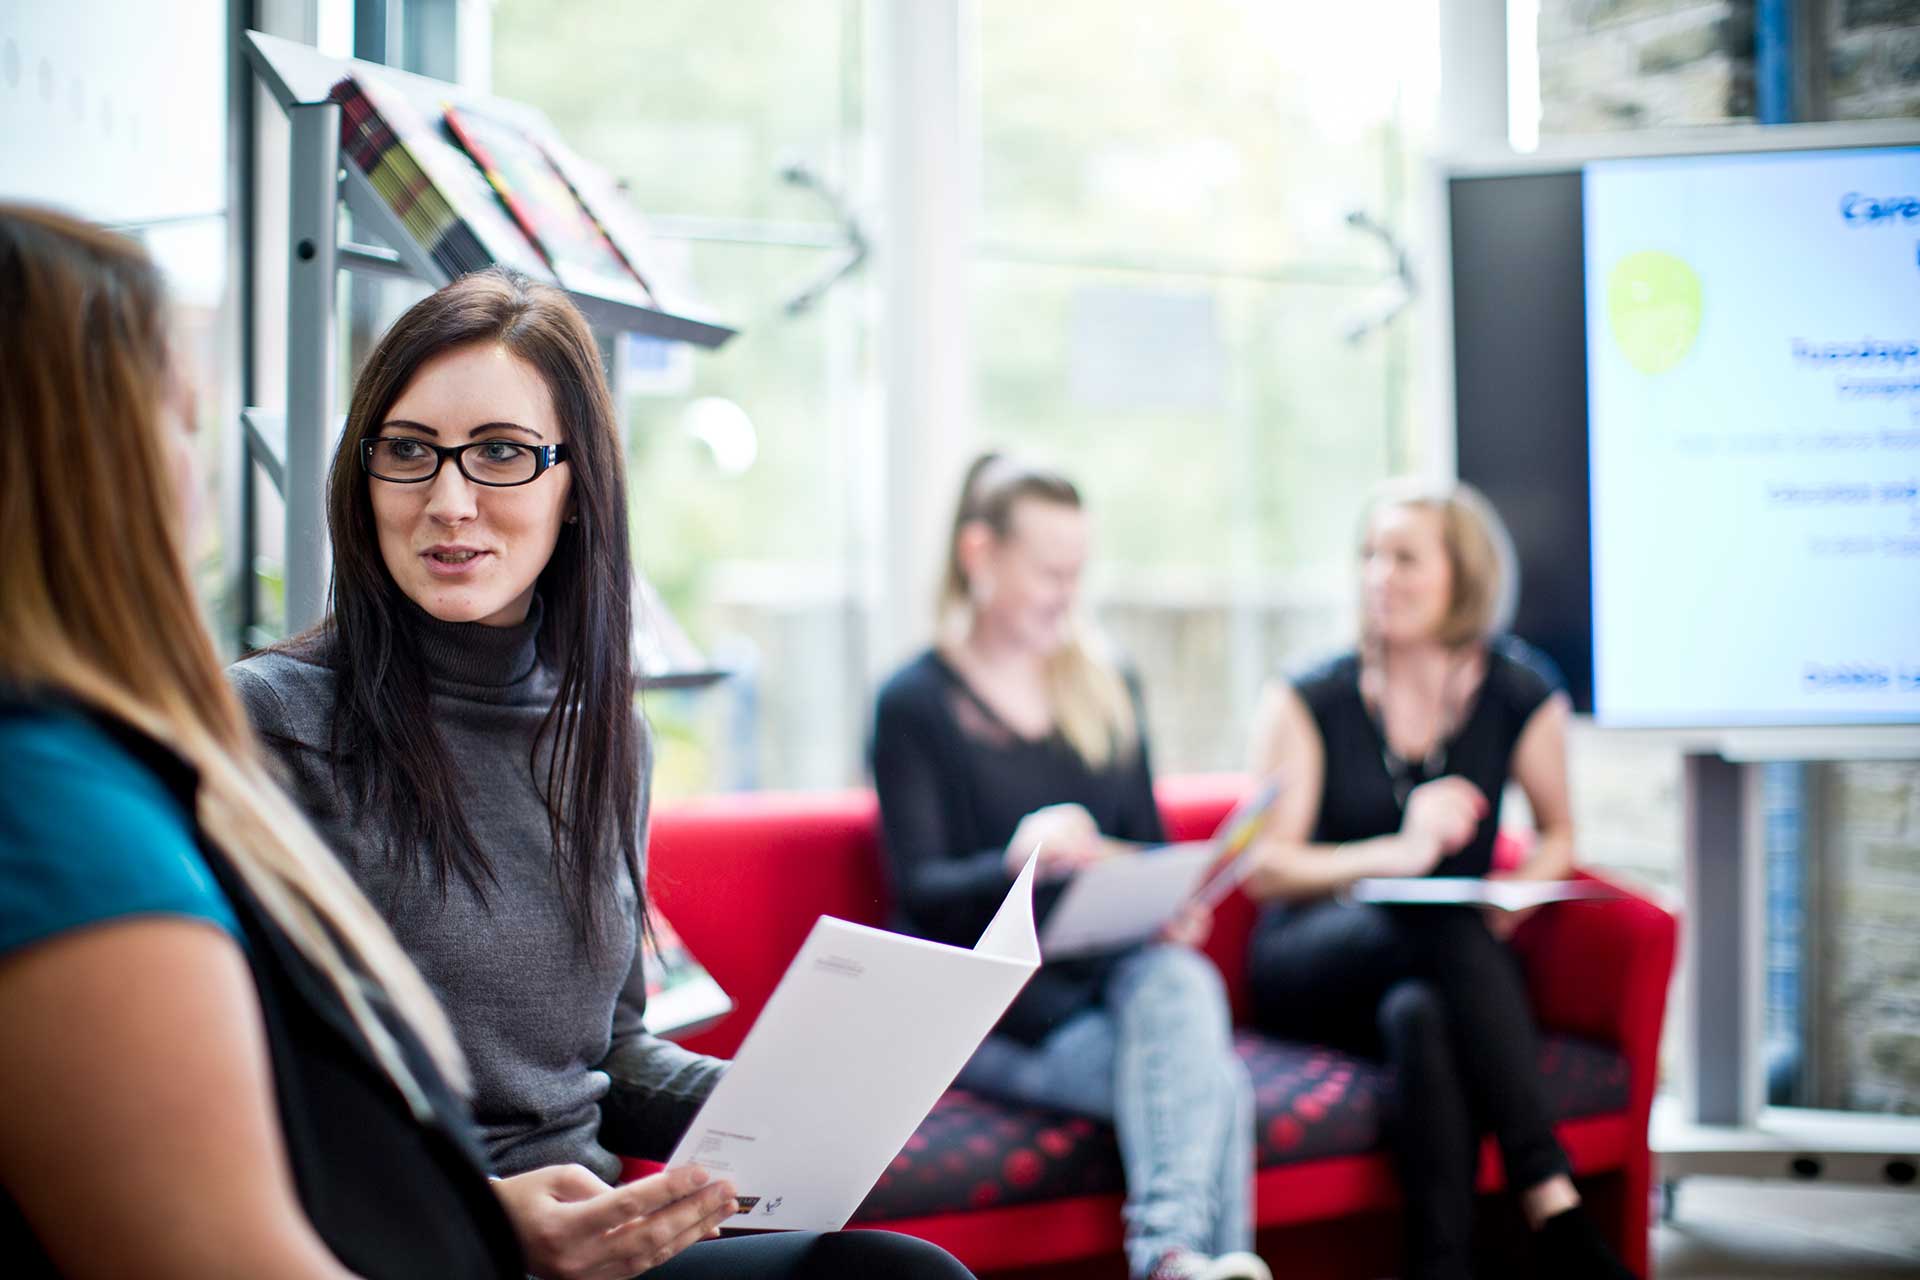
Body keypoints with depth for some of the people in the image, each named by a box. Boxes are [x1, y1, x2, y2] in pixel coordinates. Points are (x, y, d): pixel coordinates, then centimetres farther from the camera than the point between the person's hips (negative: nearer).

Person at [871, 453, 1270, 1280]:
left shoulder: (1106, 692, 17)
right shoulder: (915, 703, 0)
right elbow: (921, 892, -8)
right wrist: (1019, 860, -29)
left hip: (1107, 976, 4)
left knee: (1180, 981, -33)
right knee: (1211, 1082, -29)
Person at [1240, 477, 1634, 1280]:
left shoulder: (1521, 695, 4)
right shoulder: (1307, 703, 0)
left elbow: (1559, 835, 18)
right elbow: (1265, 869, -6)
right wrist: (1397, 852, -23)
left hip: (1452, 962, 2)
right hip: (1313, 966, -1)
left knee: (1421, 1013, -37)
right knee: (1452, 931, -35)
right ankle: (1553, 1210, -37)